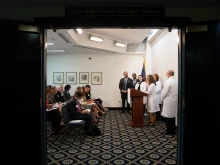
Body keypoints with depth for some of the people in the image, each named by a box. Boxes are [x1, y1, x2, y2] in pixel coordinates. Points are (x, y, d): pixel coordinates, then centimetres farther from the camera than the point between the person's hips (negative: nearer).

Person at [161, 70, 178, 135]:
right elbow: (177, 92, 8)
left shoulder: (168, 82, -17)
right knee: (173, 115, 15)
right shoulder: (176, 81, 4)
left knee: (168, 116, 3)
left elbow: (164, 92, -15)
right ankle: (173, 130, 24)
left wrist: (162, 98, 2)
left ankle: (169, 131, 10)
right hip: (175, 101, 7)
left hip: (169, 101, -7)